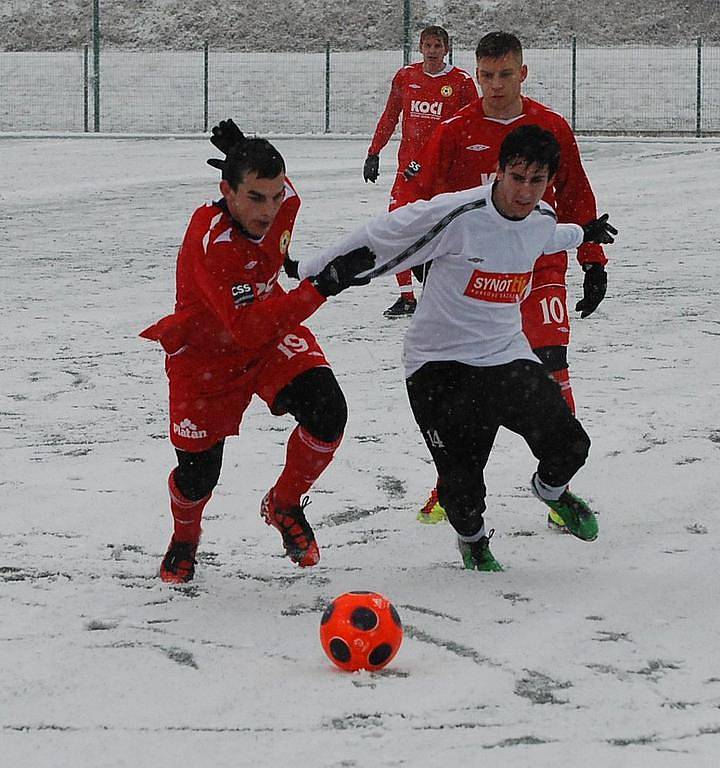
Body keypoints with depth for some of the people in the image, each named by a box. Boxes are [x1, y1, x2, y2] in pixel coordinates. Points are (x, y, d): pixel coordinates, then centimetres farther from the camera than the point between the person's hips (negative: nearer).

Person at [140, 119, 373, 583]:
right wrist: (321, 286, -48)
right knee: (199, 470, 0)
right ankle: (185, 537, 36)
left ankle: (285, 505, 8)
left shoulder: (284, 198, -18)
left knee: (327, 414, -19)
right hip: (207, 352, -5)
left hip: (273, 331, 5)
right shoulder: (210, 243, -37)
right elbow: (247, 328, -43)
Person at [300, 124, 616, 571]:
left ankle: (551, 489, 30)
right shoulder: (456, 215, -23)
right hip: (441, 362, -5)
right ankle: (472, 538, 28)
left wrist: (583, 235, 43)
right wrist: (310, 278, -11)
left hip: (507, 354, 5)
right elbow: (377, 242, -15)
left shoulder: (543, 219, -2)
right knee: (461, 482, -9)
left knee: (569, 445, -8)